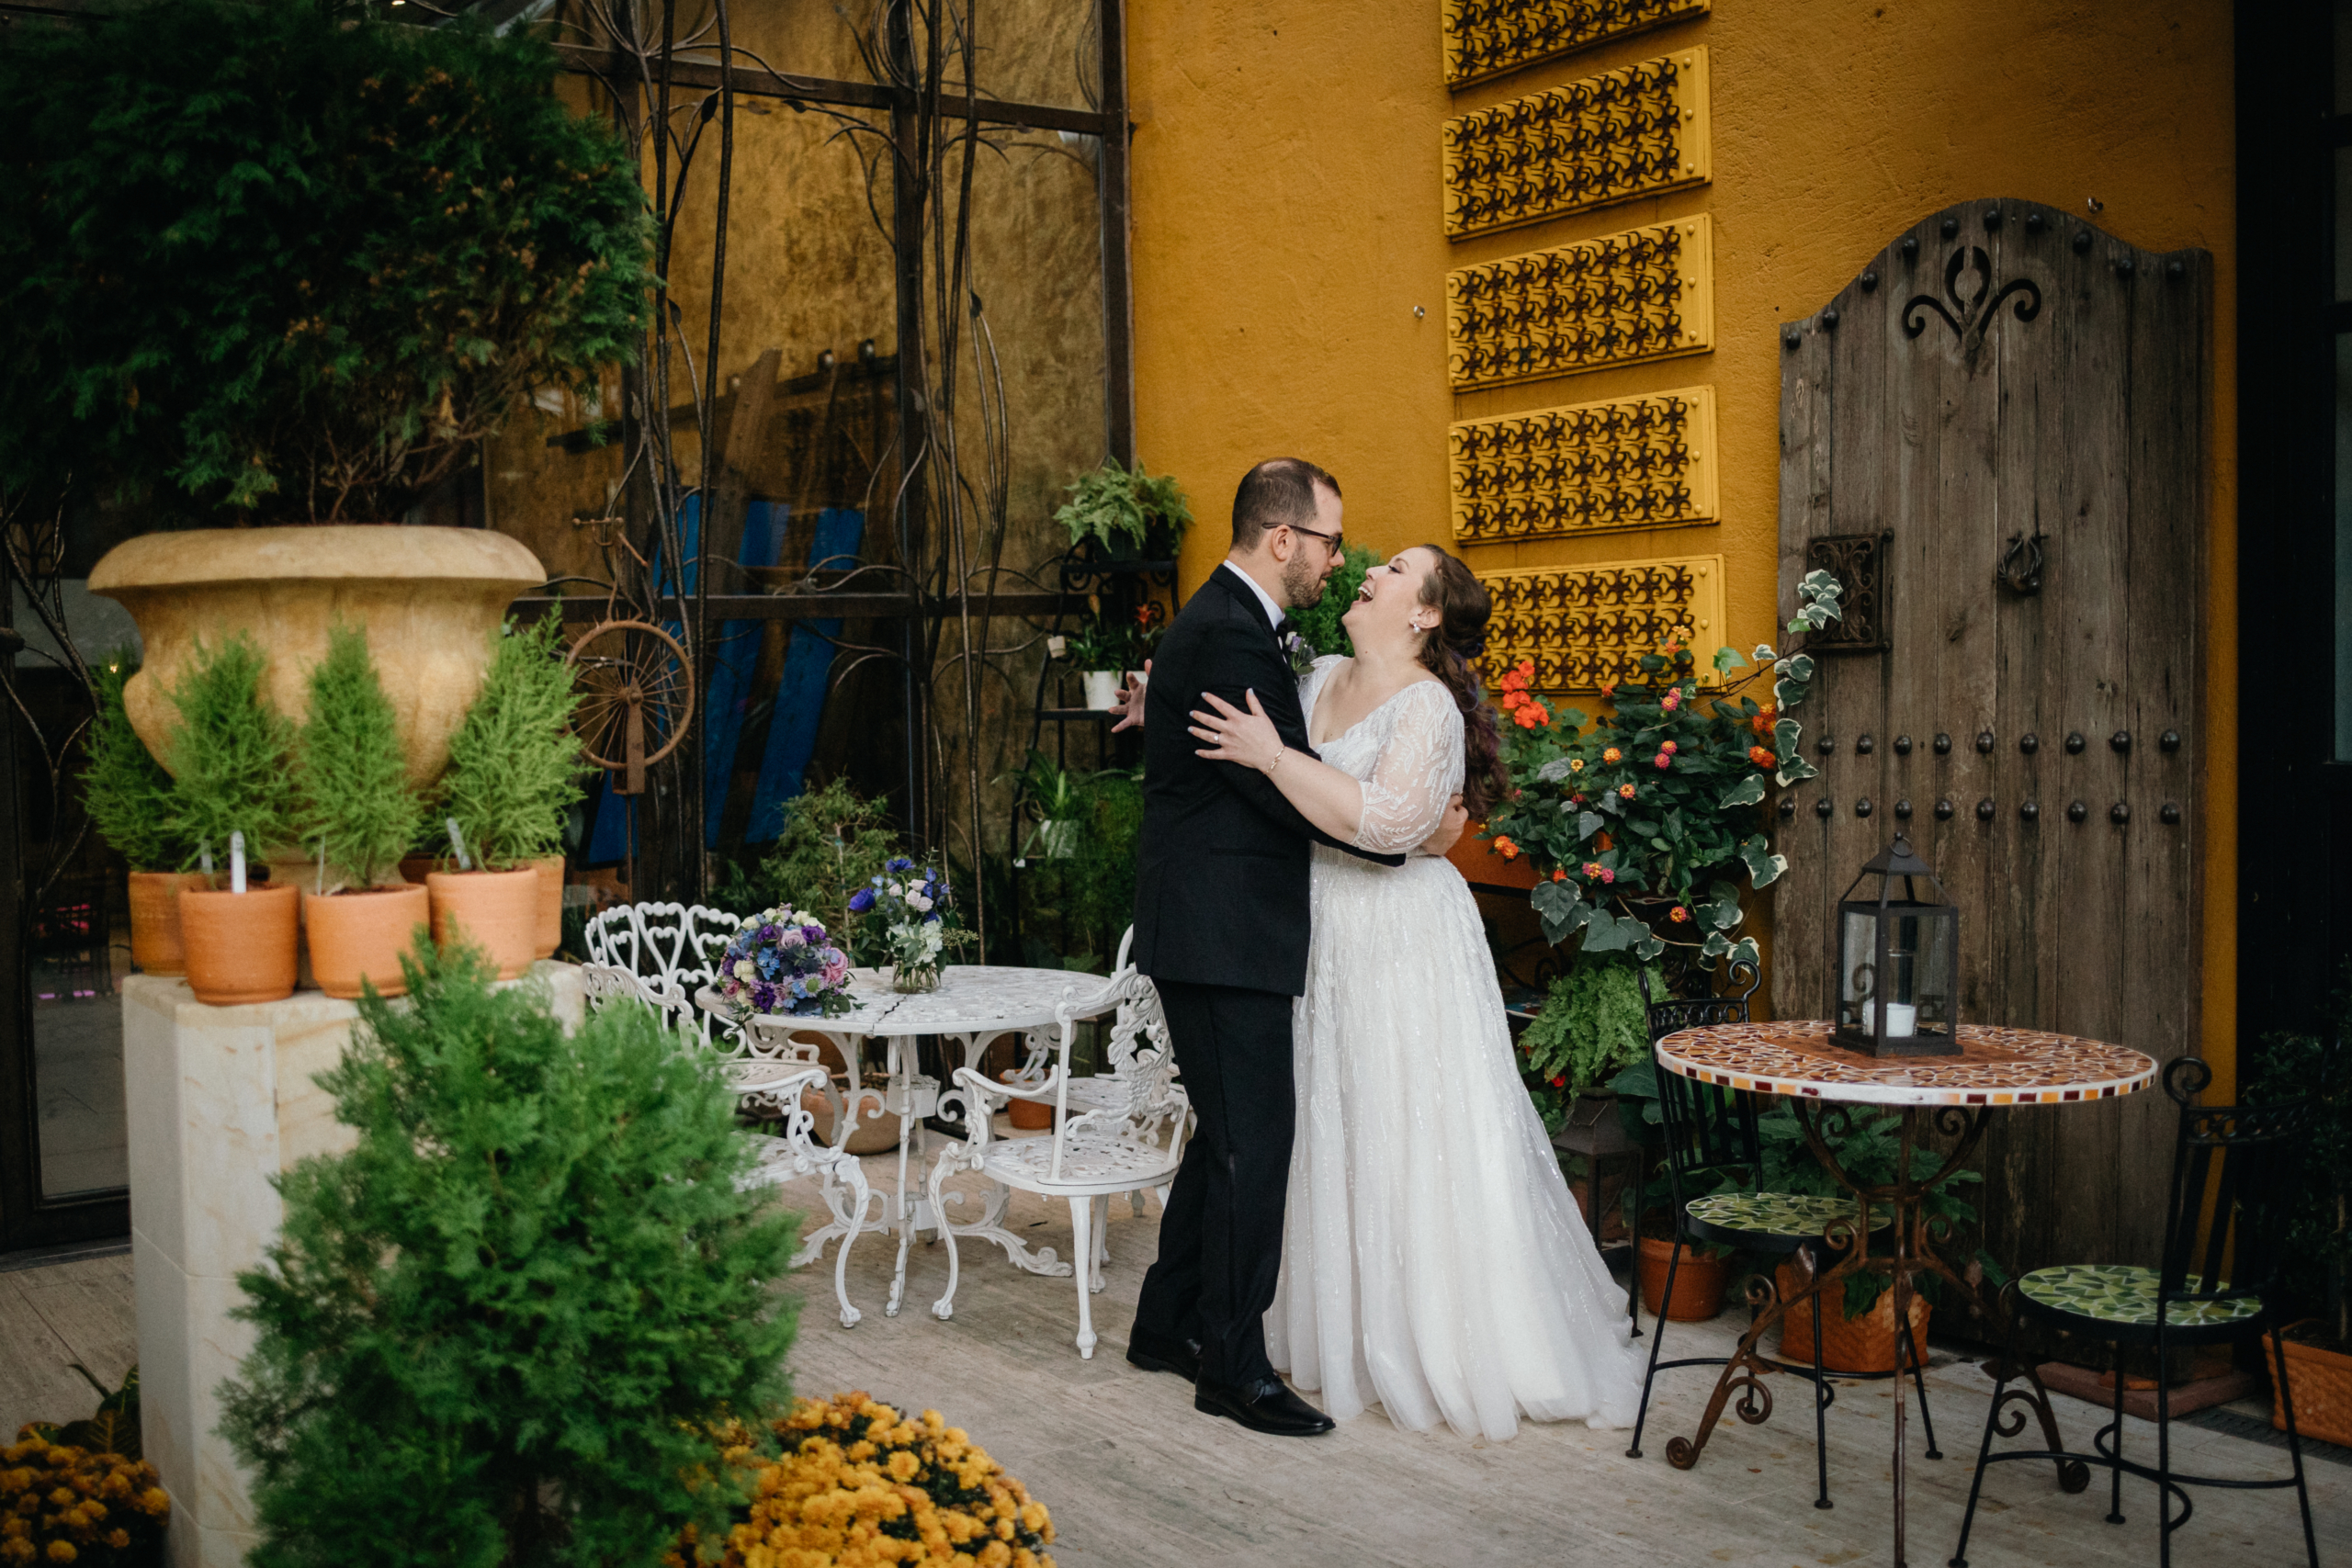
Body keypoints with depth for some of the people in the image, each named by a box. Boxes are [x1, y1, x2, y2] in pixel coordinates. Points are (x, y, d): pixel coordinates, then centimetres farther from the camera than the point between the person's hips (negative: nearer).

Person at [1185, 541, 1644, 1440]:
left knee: (1411, 1136, -2)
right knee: (1332, 1127, 13)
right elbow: (1249, 741, 25)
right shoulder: (1322, 679, 9)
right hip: (1323, 929, 8)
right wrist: (1167, 712, 12)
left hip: (1401, 939, -7)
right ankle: (1350, 1330, 27)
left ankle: (1450, 1346, 11)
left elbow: (1386, 820, -27)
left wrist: (1273, 757, -26)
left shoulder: (1428, 707, -14)